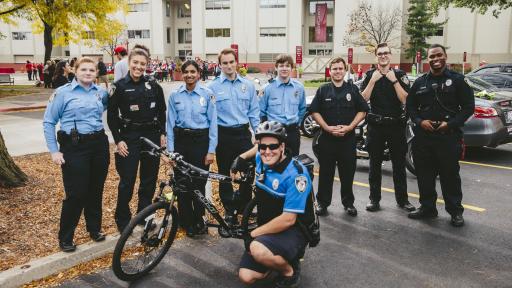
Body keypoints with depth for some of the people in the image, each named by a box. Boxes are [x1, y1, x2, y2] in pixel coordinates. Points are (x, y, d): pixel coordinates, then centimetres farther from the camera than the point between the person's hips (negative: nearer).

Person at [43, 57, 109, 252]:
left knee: (96, 190, 12)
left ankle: (94, 228, 31)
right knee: (76, 193, -4)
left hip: (99, 144, 4)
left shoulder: (101, 93, 8)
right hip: (74, 147, -4)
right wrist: (54, 151, -7)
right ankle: (65, 237, 14)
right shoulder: (63, 92, -3)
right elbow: (48, 122, -1)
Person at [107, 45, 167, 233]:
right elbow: (112, 116, -2)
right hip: (129, 137, -3)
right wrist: (118, 140, -8)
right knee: (127, 181, -2)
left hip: (152, 136, 3)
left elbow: (162, 110, 11)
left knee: (149, 179, 10)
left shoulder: (153, 85, 4)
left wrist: (162, 133, 4)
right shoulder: (119, 86, -3)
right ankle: (122, 220, 14)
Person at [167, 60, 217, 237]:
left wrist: (211, 150, -6)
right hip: (181, 141, 2)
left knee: (199, 182, -1)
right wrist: (170, 149, -1)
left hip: (201, 140, -2)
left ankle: (198, 220, 19)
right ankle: (187, 222, 20)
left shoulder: (207, 94, -2)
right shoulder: (175, 96, 4)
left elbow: (213, 123, -2)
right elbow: (170, 123, 5)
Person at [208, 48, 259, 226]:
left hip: (243, 133, 2)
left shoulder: (248, 85, 5)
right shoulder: (213, 87, -2)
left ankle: (245, 208, 24)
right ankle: (230, 210, 23)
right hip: (223, 135, -1)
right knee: (224, 175, 8)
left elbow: (253, 112, 8)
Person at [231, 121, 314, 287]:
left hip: (294, 231, -6)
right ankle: (278, 258, 21)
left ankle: (290, 270, -4)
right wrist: (241, 158, 10)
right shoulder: (261, 160, -3)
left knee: (258, 249, -34)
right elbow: (260, 148, 24)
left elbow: (288, 219, -26)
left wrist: (252, 234, -20)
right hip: (268, 228, 7)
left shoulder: (296, 174, -24)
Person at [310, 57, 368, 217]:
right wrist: (328, 128, -10)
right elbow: (315, 111, 2)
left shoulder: (353, 89, 6)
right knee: (326, 172, 5)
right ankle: (322, 202, 16)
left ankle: (348, 202, 22)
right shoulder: (323, 90, 5)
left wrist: (349, 127, -9)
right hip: (327, 137, 0)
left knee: (348, 172, 7)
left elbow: (362, 110, 4)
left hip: (348, 138, 1)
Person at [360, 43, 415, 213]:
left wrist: (394, 80, -14)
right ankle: (374, 199, 14)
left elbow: (405, 100, -8)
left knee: (399, 164, 5)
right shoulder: (370, 75, 6)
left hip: (396, 124, 0)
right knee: (375, 164, 6)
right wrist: (373, 80, -12)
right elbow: (363, 99, -4)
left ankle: (402, 199, 15)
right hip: (376, 125, 1)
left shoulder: (400, 75, 3)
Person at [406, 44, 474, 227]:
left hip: (449, 136, -3)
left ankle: (455, 211, 17)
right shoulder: (420, 82, 10)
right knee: (424, 175, 9)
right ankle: (427, 207, 23)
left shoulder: (457, 80, 1)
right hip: (423, 135, 4)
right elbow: (410, 106, 13)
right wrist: (420, 121, -6)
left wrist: (451, 124, -13)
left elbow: (469, 106, -1)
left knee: (450, 176, 4)